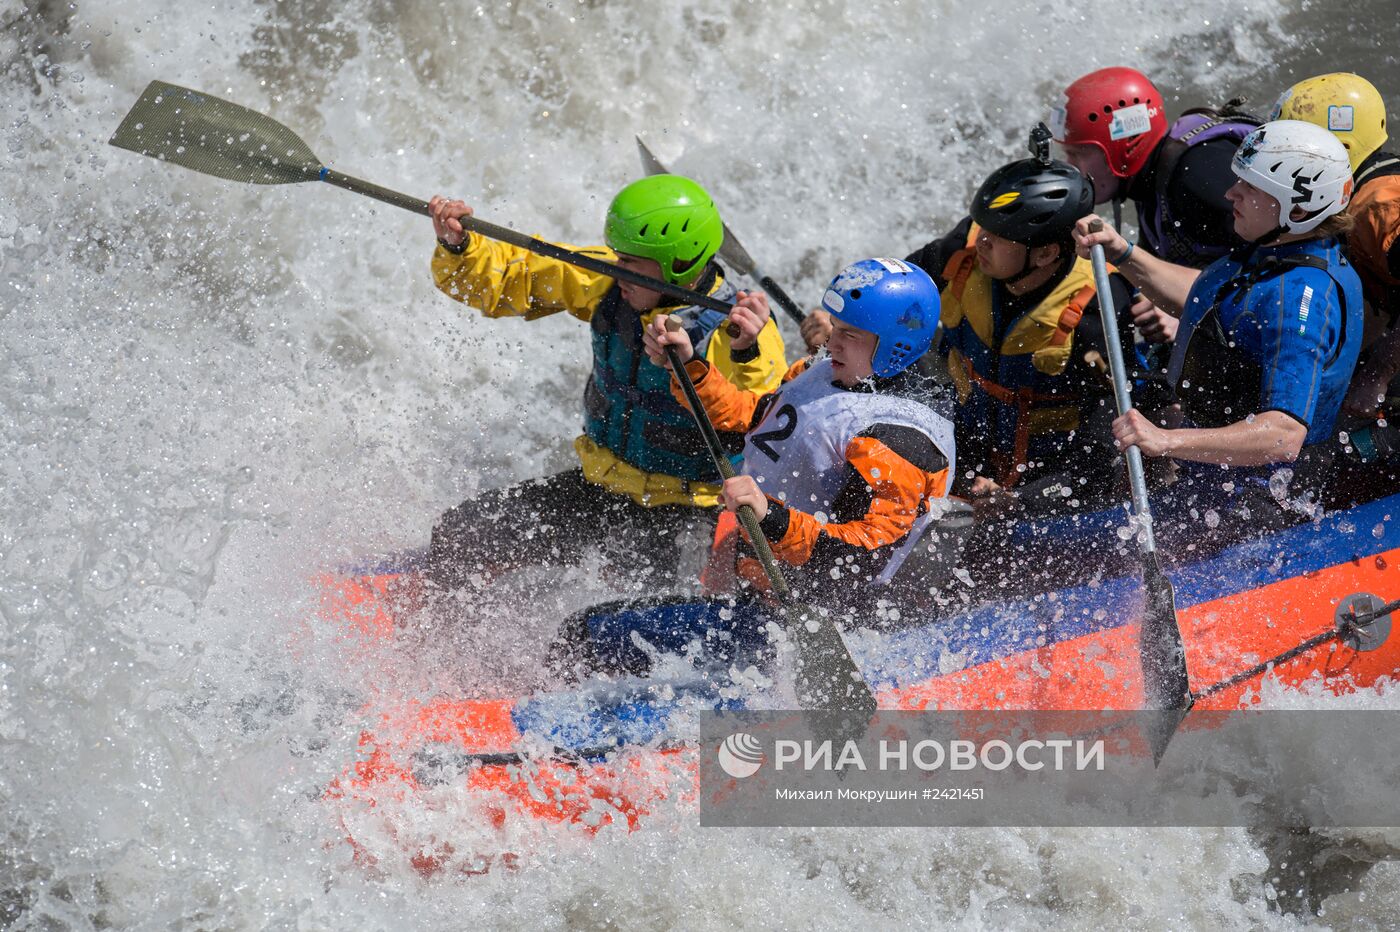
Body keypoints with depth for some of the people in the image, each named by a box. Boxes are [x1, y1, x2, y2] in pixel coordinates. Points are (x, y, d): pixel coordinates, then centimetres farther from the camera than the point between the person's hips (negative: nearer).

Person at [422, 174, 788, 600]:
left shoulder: (733, 331, -24)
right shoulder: (610, 285, -7)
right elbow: (510, 278, 1)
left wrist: (744, 358, -57)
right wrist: (459, 246, -17)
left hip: (678, 514, -6)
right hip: (598, 486, 6)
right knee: (458, 537, 3)